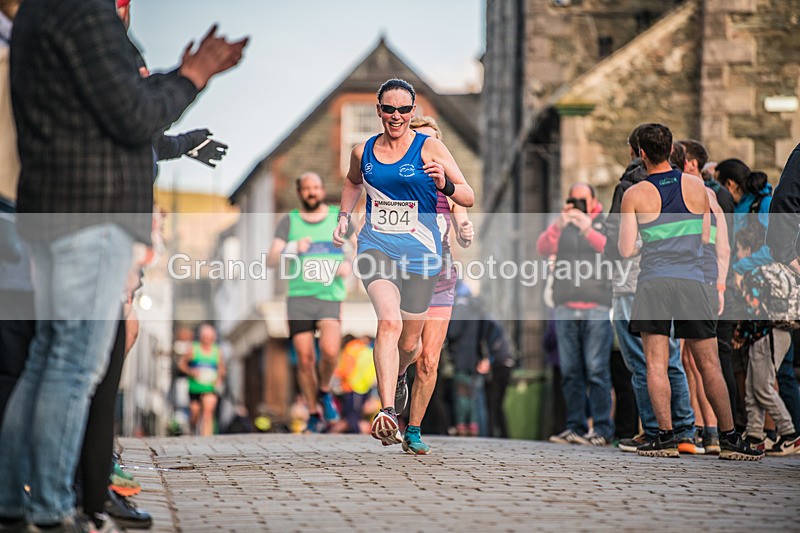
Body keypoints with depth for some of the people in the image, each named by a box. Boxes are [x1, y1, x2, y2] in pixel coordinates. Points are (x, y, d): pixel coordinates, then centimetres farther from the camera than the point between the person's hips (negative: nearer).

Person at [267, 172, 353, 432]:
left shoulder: (339, 217, 10)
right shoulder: (289, 221, 9)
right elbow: (271, 260, 3)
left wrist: (348, 264, -7)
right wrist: (293, 248, -16)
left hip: (331, 296, -1)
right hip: (299, 296, 1)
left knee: (330, 351, -21)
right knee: (305, 359, -3)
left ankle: (324, 391, 8)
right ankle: (314, 411, 15)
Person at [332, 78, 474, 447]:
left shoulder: (430, 149, -5)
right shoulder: (363, 152, 6)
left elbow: (469, 198, -8)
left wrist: (445, 185, -28)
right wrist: (344, 216, 15)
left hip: (419, 253, 0)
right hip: (376, 247, 0)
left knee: (409, 343, 12)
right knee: (389, 322, -26)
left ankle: (396, 378, 50)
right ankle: (387, 413, -34)